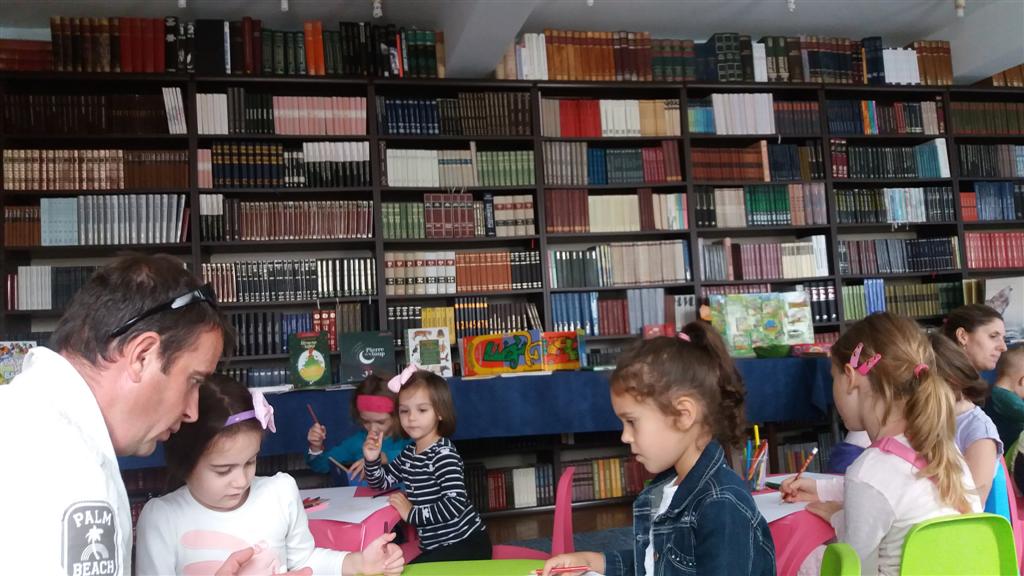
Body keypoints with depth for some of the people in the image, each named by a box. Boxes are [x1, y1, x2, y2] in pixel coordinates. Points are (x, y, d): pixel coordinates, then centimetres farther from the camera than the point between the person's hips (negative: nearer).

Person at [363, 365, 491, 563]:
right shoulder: (409, 453, 8)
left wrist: (412, 514, -20)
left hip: (466, 544, -9)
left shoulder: (444, 455, -21)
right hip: (438, 546, 9)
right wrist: (372, 460, -1)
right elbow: (380, 482, 21)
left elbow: (456, 504, -30)